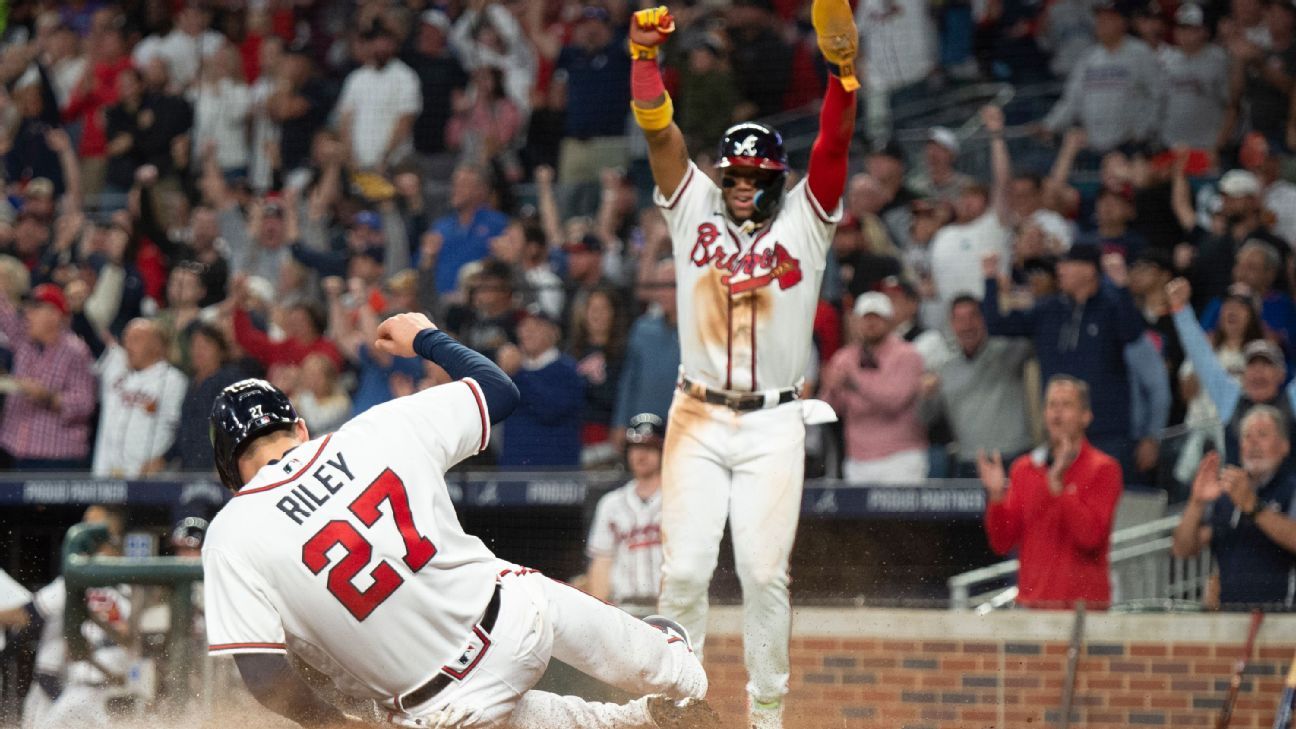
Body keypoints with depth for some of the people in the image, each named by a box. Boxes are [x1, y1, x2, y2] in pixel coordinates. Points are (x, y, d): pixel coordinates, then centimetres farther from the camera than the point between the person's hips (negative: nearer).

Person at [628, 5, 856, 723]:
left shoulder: (804, 220, 6)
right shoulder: (695, 208, 9)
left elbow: (833, 144, -7)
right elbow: (659, 131, -1)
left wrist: (842, 66, -22)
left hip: (774, 426, -1)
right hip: (698, 419, 1)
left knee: (764, 573, -4)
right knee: (684, 569, -5)